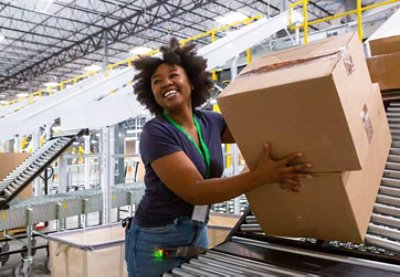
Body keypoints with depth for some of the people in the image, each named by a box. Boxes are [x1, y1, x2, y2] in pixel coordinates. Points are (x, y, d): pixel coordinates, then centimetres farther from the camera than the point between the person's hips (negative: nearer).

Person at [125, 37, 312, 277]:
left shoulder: (210, 122, 0)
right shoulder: (155, 132, -18)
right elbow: (195, 191, -24)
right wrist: (261, 176, -30)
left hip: (198, 234, 5)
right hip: (156, 241, -5)